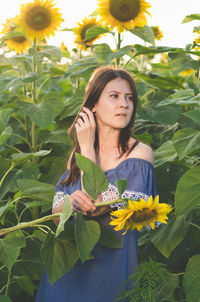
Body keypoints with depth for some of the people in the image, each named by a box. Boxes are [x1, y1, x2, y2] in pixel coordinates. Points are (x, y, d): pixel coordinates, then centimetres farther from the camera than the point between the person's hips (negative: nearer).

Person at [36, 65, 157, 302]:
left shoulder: (140, 153, -13)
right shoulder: (78, 152, 3)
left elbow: (96, 204, -22)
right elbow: (57, 215, 0)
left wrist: (88, 147, -14)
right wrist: (71, 202, -23)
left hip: (111, 265, -4)